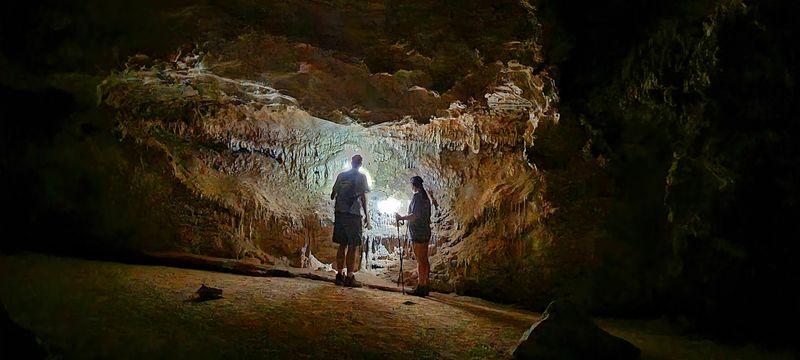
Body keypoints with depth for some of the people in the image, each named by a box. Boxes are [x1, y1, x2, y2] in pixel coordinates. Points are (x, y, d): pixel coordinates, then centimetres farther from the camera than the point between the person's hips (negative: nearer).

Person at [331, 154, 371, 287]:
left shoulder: (341, 175, 10)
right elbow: (363, 197, -10)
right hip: (353, 214, -5)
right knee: (353, 247, -2)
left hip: (339, 213, 5)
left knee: (342, 245, 11)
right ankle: (349, 277, -4)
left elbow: (333, 194, 13)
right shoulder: (361, 177, -4)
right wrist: (366, 216, -7)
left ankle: (339, 275, 13)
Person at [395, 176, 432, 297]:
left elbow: (415, 215, -19)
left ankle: (420, 287, -10)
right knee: (424, 260, 9)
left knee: (420, 260, -9)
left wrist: (401, 218, -10)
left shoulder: (417, 196, -11)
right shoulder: (426, 197, 15)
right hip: (426, 231, 9)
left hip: (418, 232, -9)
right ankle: (425, 286, 11)